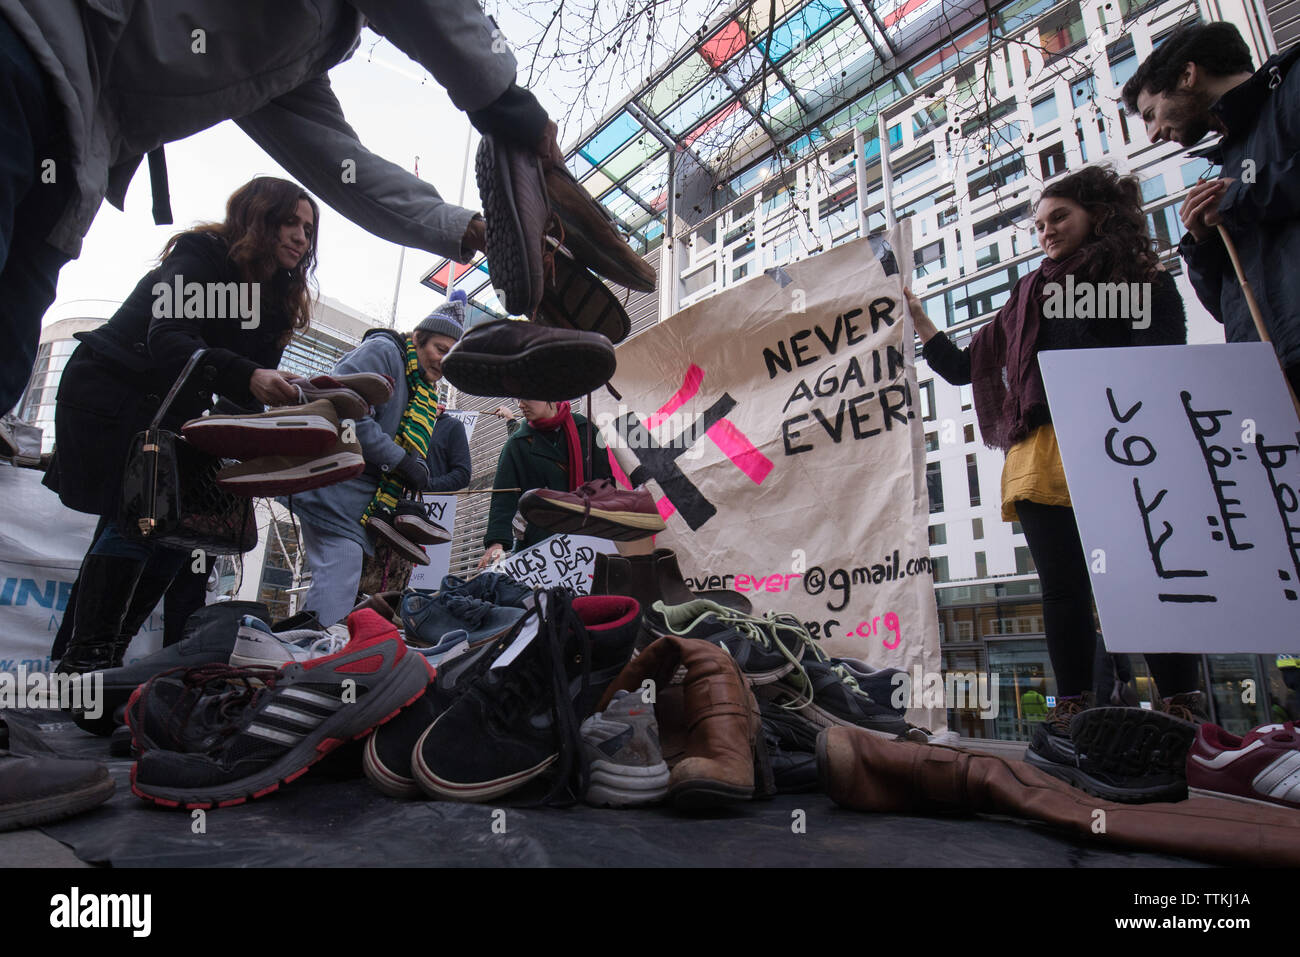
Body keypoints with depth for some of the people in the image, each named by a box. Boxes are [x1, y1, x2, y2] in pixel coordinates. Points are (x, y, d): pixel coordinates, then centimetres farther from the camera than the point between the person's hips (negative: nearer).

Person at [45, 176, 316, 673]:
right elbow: (168, 339, -32)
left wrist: (294, 398, -23)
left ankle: (111, 652, 4)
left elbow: (251, 389, -2)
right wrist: (248, 377, -48)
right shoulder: (200, 256, -14)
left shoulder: (275, 294, 6)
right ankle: (83, 658, -12)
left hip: (171, 414, 7)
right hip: (110, 396, -7)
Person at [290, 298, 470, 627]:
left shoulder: (426, 396, 22)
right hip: (338, 494, -9)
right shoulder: (382, 350, -3)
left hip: (369, 510, 9)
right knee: (332, 610, -15)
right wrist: (401, 460, -17)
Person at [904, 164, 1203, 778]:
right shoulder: (1029, 295, 23)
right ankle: (1072, 712, 1)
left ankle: (1182, 710, 3)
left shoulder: (1148, 283, 14)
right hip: (1040, 456, 3)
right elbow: (962, 368, 21)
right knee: (1064, 588, -2)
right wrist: (918, 320, 14)